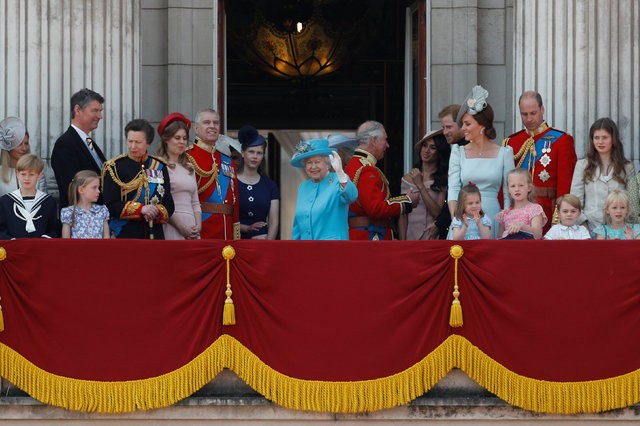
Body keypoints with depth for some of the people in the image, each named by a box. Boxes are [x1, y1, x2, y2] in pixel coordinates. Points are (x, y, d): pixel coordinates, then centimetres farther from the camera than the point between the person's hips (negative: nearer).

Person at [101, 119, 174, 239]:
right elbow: (110, 205, -8)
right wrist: (141, 209, -18)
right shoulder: (115, 168, 0)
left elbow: (169, 205, 9)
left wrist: (156, 212, -14)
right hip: (124, 236, -3)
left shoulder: (160, 167, 10)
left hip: (155, 234, 3)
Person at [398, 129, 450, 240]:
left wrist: (420, 185, -12)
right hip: (411, 237, 3)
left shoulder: (444, 179, -5)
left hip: (434, 238, -3)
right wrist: (402, 243, -3)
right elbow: (402, 216, 6)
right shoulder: (408, 179, 7)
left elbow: (438, 213, -11)